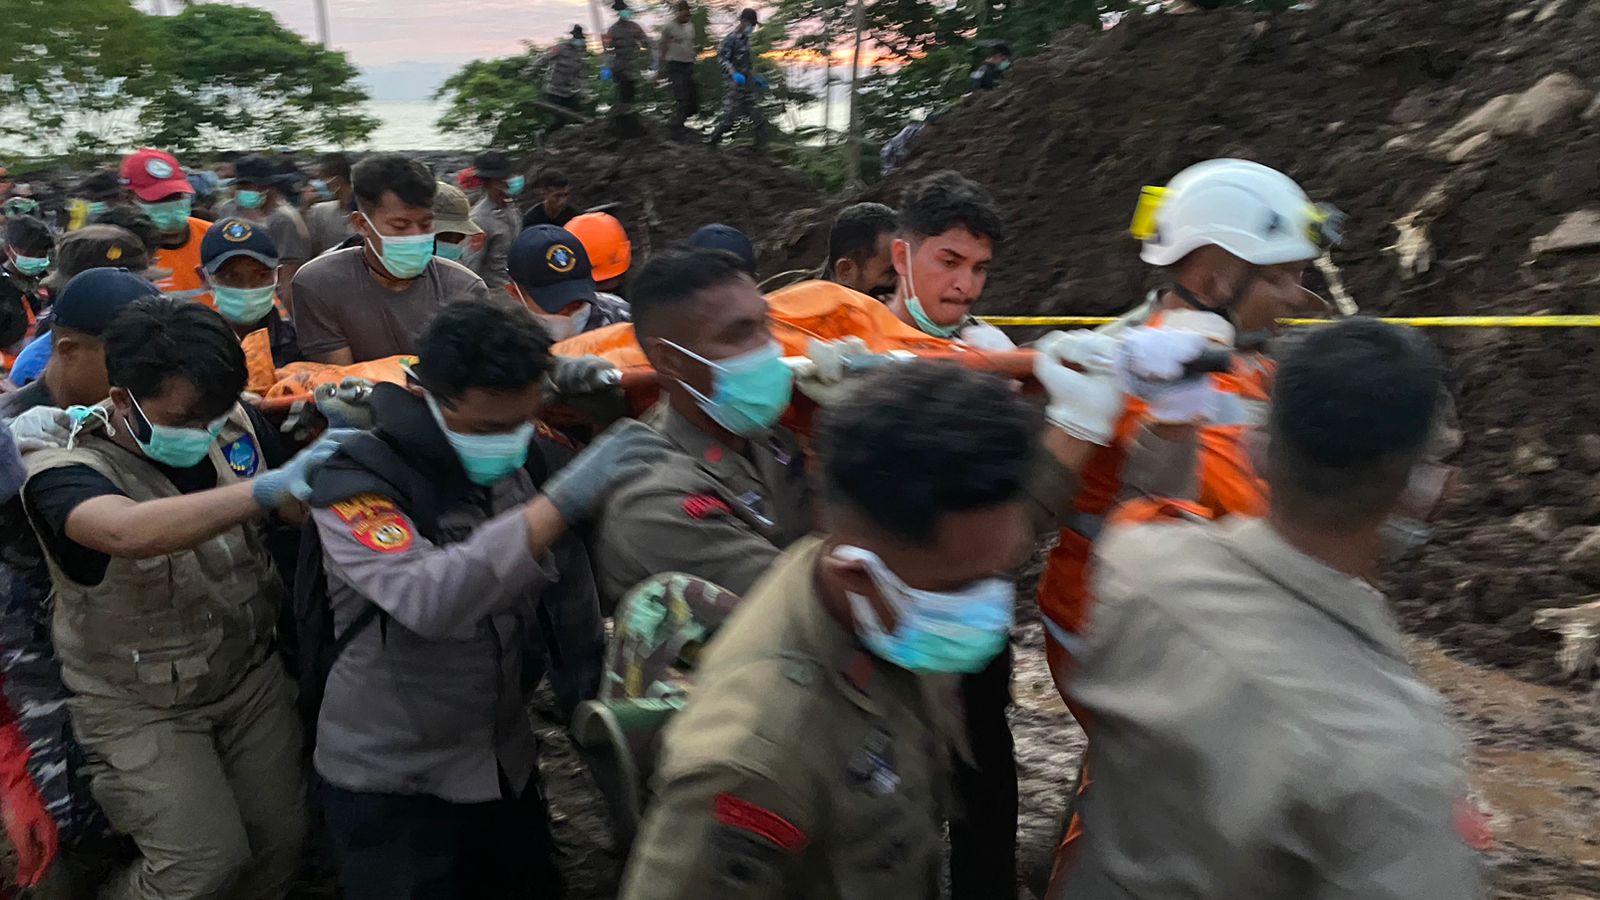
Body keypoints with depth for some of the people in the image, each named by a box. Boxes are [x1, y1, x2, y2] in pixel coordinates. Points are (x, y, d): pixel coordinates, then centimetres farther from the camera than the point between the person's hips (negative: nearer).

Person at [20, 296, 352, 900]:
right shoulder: (64, 474, -24)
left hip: (250, 674, 5)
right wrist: (268, 487, -58)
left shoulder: (231, 424, -10)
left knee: (282, 838, 8)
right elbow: (129, 531, -47)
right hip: (140, 705, -4)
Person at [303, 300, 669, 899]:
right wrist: (561, 501, -43)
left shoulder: (520, 460, -4)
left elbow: (560, 574, 10)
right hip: (390, 778, -5)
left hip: (506, 761, 6)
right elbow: (427, 600, -39)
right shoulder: (356, 485, -22)